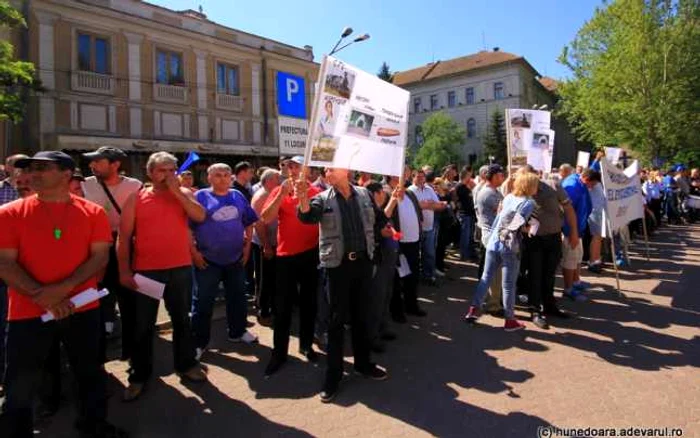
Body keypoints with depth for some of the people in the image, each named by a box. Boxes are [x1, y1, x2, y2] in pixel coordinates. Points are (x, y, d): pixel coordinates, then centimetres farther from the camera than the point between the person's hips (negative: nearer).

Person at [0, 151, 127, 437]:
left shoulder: (92, 212, 0)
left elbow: (100, 257, -4)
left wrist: (62, 288, -17)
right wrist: (42, 297, -16)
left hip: (82, 310, 1)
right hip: (28, 313, -1)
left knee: (91, 375, 15)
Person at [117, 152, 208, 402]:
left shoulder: (184, 194, 5)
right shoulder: (136, 199, 1)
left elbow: (200, 216, -13)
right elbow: (124, 237, -1)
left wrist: (176, 191, -13)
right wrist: (124, 271, -7)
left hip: (180, 268, 1)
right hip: (146, 270, -1)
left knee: (182, 319, 15)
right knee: (143, 325, 9)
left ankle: (186, 364, 31)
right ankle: (139, 375, 24)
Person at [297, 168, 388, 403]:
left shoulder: (364, 193, 6)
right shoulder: (323, 199, -2)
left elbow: (378, 219, 16)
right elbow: (308, 216, -22)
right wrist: (303, 198, -38)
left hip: (363, 261, 3)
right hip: (338, 264, -3)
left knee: (361, 315, 16)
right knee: (337, 319, 3)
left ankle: (363, 363, 34)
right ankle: (333, 374, 16)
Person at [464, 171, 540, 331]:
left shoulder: (508, 197, 12)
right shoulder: (529, 202, -5)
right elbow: (518, 224, -15)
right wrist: (527, 228, 3)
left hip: (493, 242, 6)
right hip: (510, 247, -5)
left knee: (485, 277, 13)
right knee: (508, 284, 4)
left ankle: (473, 310, 16)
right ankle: (510, 320, 15)